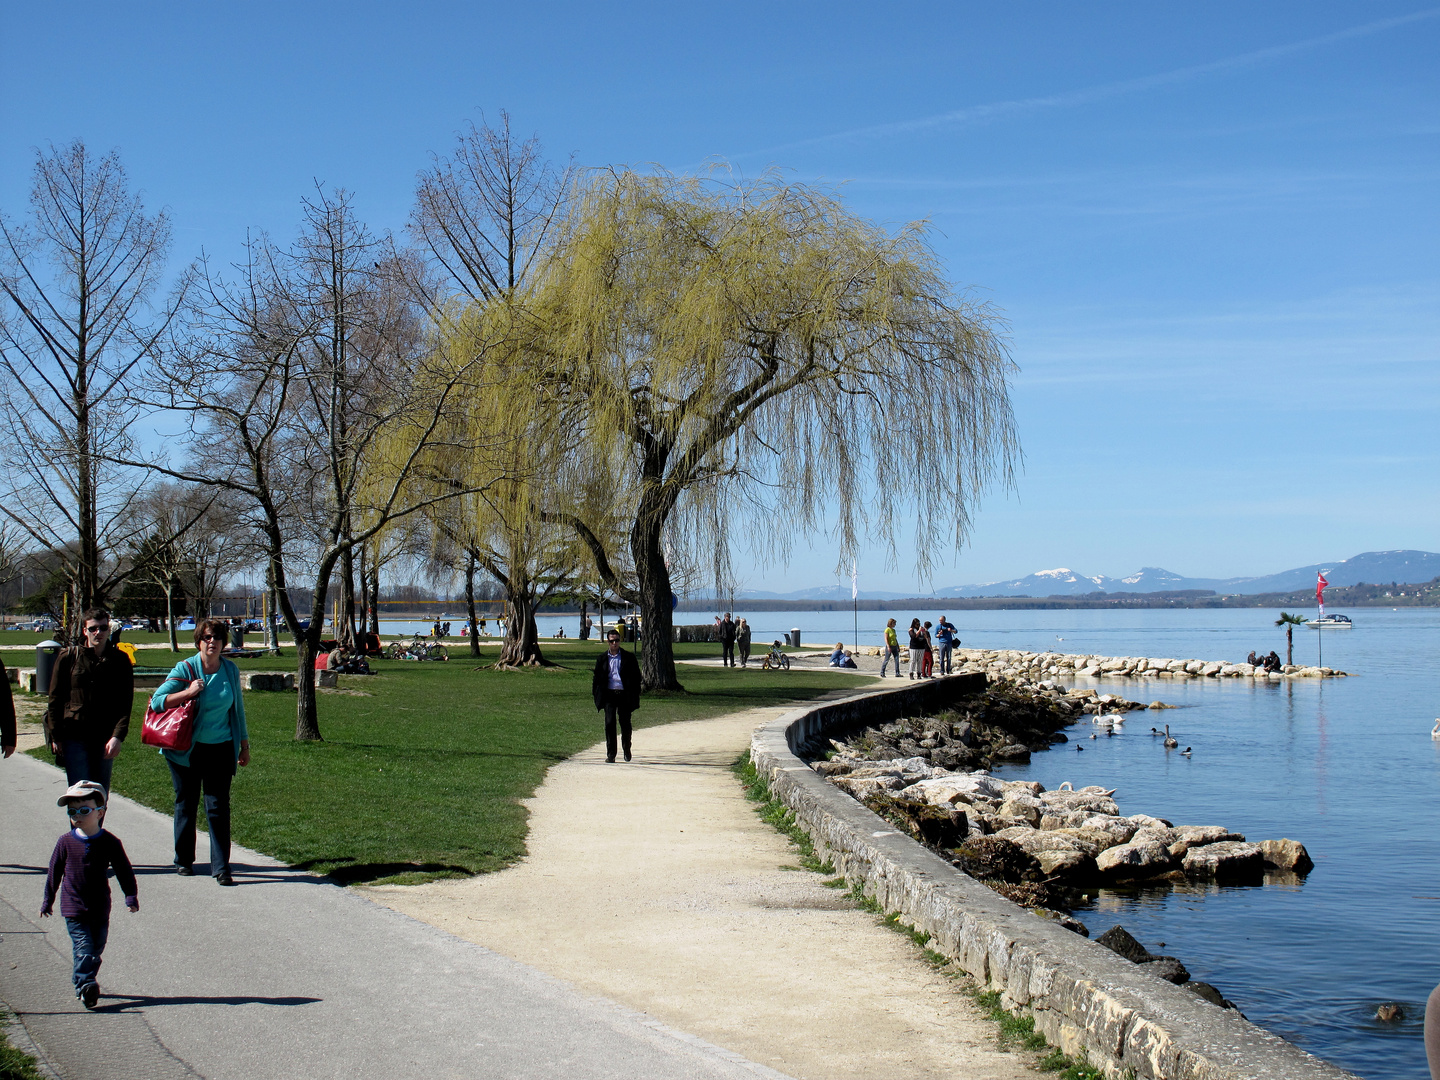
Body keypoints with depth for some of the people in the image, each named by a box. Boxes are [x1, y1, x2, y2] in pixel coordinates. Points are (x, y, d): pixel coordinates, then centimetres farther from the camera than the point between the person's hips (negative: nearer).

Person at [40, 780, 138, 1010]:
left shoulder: (110, 842, -4)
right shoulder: (66, 841, -3)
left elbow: (124, 871, 3)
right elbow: (54, 871, 7)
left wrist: (131, 896, -4)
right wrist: (48, 900, 12)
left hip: (100, 908, 2)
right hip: (73, 907, -2)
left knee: (97, 946, 9)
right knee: (83, 946, -11)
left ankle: (81, 979, 26)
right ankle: (85, 985, -12)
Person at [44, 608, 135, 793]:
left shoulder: (120, 661, 4)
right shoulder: (69, 658, 2)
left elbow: (125, 703, 0)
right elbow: (55, 700, 5)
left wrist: (118, 736, -12)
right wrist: (55, 737, 1)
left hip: (105, 741, 1)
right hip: (74, 738, -1)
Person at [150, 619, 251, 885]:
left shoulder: (231, 670, 4)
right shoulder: (185, 669, -5)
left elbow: (238, 708, 15)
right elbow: (157, 700, -8)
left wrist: (244, 744, 16)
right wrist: (189, 692, -20)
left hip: (221, 748, 1)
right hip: (187, 749, -1)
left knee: (218, 805, -4)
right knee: (186, 804, 9)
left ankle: (221, 866, -2)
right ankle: (184, 860, 24)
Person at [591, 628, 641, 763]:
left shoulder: (629, 657, 5)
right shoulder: (602, 659, 10)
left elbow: (636, 676, 6)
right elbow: (597, 678, 13)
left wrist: (635, 695, -1)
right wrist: (597, 695, 3)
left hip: (624, 695, 0)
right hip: (609, 695, 1)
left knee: (625, 723, 4)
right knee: (610, 724, -6)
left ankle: (626, 749, 28)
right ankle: (610, 754, -2)